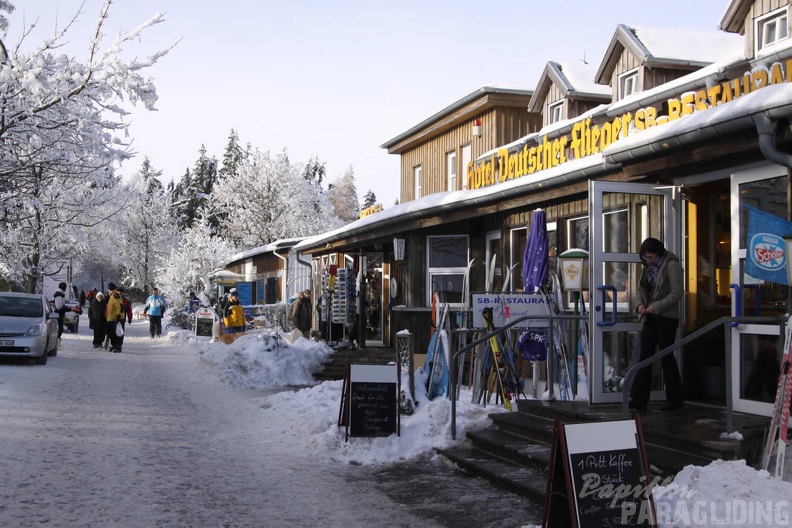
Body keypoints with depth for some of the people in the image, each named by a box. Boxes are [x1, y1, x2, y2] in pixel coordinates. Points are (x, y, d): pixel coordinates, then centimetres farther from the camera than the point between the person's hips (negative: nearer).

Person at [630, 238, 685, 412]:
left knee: (666, 356, 1)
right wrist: (641, 304, -2)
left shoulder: (671, 265, -12)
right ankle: (639, 399, 2)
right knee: (645, 356, 2)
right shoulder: (649, 266, 11)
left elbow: (677, 293, -16)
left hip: (666, 317, -7)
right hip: (651, 317, 7)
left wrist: (657, 306, -19)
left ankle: (675, 399, 14)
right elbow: (641, 288, 18)